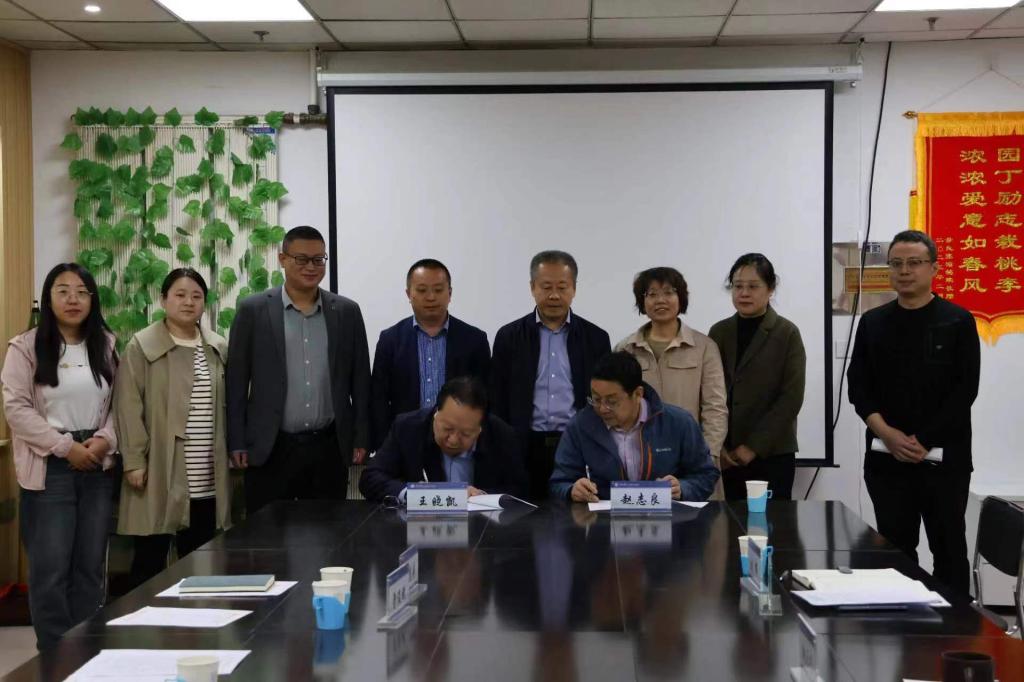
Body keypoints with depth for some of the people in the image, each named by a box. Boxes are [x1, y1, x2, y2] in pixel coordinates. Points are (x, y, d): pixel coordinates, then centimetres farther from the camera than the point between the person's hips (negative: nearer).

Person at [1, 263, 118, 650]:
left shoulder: (106, 346, 9)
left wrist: (104, 440, -9)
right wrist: (65, 447, -13)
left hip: (99, 466, 4)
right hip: (49, 468, -3)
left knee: (91, 564, 9)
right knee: (50, 567, -1)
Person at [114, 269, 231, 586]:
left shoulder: (218, 349, 12)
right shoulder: (141, 347, -3)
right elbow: (128, 408, -8)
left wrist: (231, 453, 9)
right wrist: (134, 461, -13)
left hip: (206, 479, 5)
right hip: (160, 473, -4)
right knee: (150, 560, 3)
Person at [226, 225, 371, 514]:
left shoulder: (347, 312, 7)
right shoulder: (254, 310, 1)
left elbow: (360, 380, 9)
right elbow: (236, 381, 1)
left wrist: (361, 439, 5)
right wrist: (237, 444, -3)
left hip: (330, 449, 2)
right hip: (269, 450, -2)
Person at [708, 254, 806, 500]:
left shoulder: (787, 334, -1)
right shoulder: (719, 332, 9)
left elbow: (791, 397, -7)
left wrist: (754, 446, -10)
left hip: (772, 454, -3)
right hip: (725, 456, 3)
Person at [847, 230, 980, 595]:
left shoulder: (957, 321, 0)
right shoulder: (873, 323, 9)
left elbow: (965, 390, -6)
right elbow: (858, 386, 4)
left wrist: (923, 440, -13)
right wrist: (888, 434, -10)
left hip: (944, 457, -2)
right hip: (887, 457, 3)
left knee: (949, 549, 3)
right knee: (895, 550, 7)